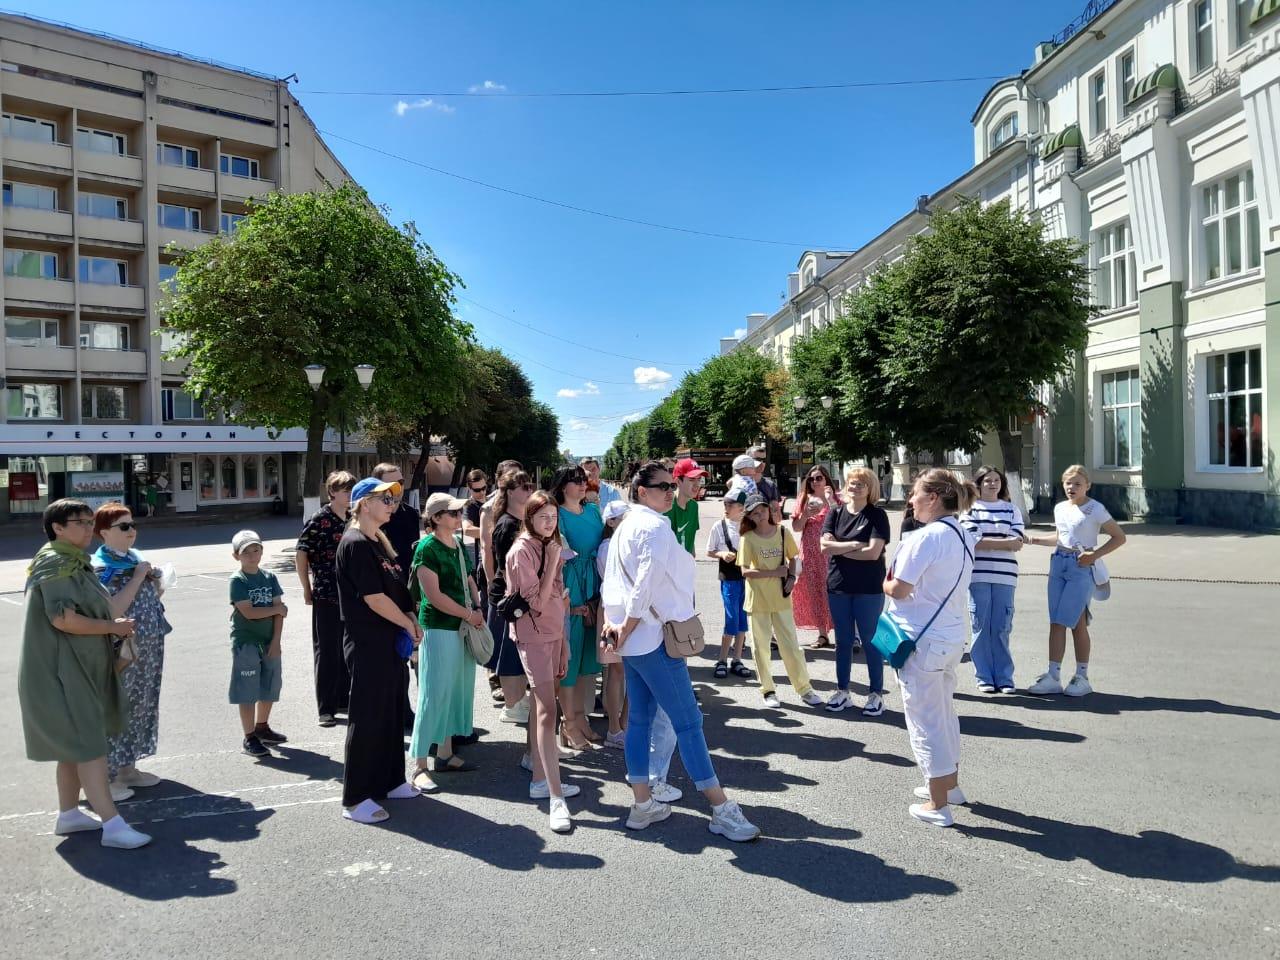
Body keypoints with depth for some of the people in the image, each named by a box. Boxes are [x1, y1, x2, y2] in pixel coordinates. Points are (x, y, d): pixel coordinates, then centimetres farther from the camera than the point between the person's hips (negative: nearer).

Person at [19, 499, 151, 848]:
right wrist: (112, 627, -16)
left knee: (74, 746, 17)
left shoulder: (75, 562, 15)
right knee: (89, 746, -11)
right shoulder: (56, 564, -16)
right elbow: (62, 618, -26)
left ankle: (68, 813, 28)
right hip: (62, 671, -10)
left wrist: (114, 624, 8)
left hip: (79, 668, 10)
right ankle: (112, 825, -10)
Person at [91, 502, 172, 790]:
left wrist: (156, 584, 1)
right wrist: (138, 577, -21)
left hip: (148, 649, 8)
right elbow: (112, 610, -24)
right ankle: (107, 776, 11)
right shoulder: (101, 567, -13)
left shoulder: (135, 559, 11)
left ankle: (127, 767, 27)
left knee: (140, 706, 15)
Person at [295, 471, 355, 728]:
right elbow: (300, 554, -6)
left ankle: (343, 700, 27)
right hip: (326, 596, -5)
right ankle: (326, 708, 12)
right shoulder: (319, 520, -9)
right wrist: (307, 590, -4)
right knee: (326, 653, 3)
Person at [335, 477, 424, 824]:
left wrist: (411, 621, 2)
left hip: (388, 639, 9)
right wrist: (409, 625, -9)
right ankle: (355, 799, 9)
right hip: (367, 643, -9)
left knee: (392, 710, 16)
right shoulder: (356, 544, -15)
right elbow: (374, 598, -19)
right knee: (367, 717, -2)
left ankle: (390, 781, 30)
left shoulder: (379, 542, 14)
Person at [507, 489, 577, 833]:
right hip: (534, 637, -8)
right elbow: (536, 601, -20)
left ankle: (540, 780, 25)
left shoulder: (549, 547, 11)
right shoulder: (522, 550, -14)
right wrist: (553, 562, -21)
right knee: (547, 712, -13)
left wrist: (563, 642, 15)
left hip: (553, 635, 8)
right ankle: (556, 799, -15)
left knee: (540, 708, 15)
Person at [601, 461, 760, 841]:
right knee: (688, 722, -5)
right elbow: (646, 585, -21)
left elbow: (610, 581, 13)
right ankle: (723, 811, 1)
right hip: (654, 638, -10)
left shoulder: (625, 526, 14)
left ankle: (642, 805, 21)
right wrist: (626, 630, -14)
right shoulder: (655, 526, -15)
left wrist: (611, 621, 3)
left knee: (639, 719, 14)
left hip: (632, 641, 10)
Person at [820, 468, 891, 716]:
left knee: (870, 641, 3)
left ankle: (876, 694, 15)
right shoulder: (836, 512, 5)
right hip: (838, 586, 4)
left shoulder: (877, 515, -5)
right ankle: (842, 692, 24)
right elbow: (825, 545, -6)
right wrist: (855, 545, -14)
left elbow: (873, 552, -16)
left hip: (869, 589, -3)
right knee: (843, 641, 13)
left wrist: (839, 550, -9)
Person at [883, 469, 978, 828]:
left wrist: (886, 583, 1)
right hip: (953, 637, 9)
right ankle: (949, 784, 39)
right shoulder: (963, 536, 7)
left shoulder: (927, 536, -20)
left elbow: (899, 589, -20)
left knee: (925, 719, 3)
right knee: (944, 712, 23)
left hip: (924, 640, -9)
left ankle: (938, 805, 13)